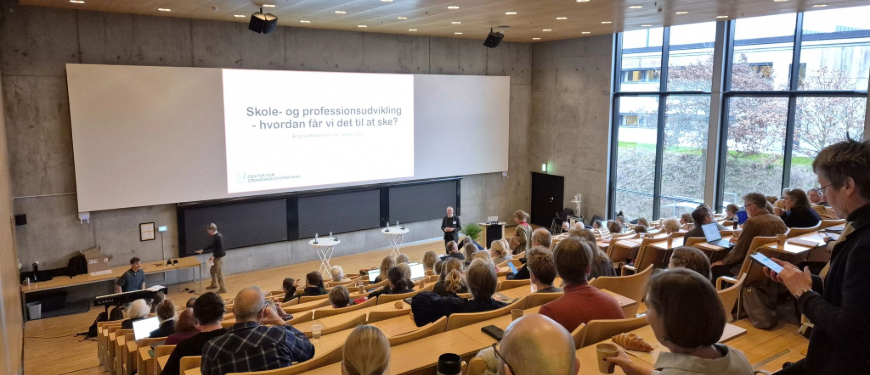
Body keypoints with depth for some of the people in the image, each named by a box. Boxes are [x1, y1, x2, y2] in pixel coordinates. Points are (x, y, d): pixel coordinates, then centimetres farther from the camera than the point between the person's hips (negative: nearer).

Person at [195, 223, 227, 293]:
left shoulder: (219, 237, -24)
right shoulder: (214, 236, 7)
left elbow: (221, 249, -26)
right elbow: (212, 245, 20)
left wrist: (214, 256, -25)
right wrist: (203, 250, 18)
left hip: (219, 257, -10)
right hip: (216, 257, 10)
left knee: (219, 273, -2)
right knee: (213, 271, 23)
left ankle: (223, 289, 7)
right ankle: (214, 284, 41)